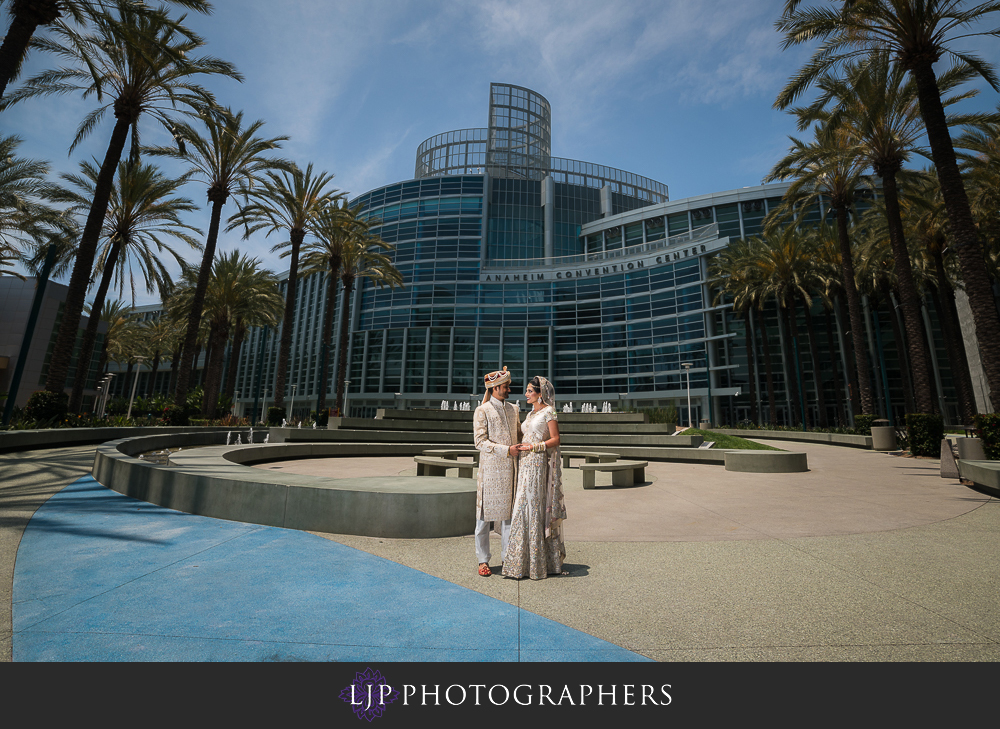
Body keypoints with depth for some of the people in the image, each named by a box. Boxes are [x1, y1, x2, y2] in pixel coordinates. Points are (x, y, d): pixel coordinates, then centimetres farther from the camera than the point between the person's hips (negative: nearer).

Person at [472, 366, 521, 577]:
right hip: (490, 469, -5)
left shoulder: (513, 409, 13)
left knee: (509, 513, 10)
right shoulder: (482, 411, -5)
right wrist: (506, 450, -18)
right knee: (485, 515, 5)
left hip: (510, 469, 5)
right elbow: (480, 442, -11)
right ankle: (483, 561, 19)